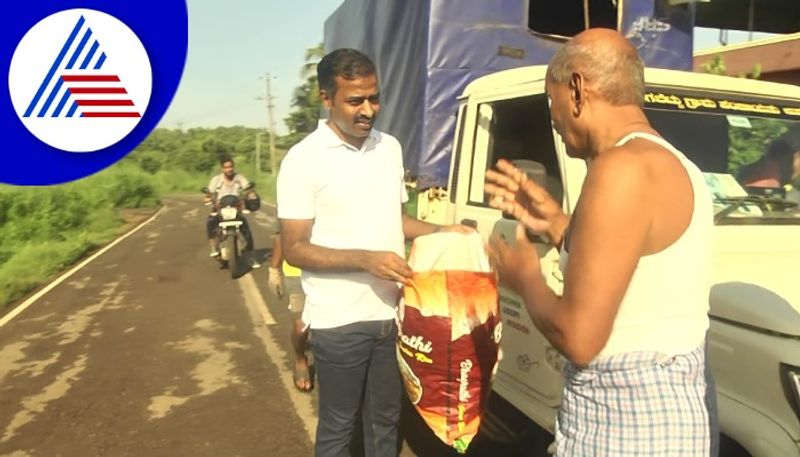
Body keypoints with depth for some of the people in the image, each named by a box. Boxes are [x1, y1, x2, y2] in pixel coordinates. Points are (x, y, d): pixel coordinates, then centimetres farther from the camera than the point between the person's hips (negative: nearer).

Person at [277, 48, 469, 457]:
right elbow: (295, 248, -13)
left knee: (385, 419, 20)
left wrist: (441, 232, 0)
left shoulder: (390, 147, 6)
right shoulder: (304, 159, -11)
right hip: (339, 321, -5)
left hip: (392, 313, 5)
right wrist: (366, 259, -24)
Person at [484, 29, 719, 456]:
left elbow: (579, 339, -25)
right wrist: (556, 224, 11)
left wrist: (525, 277, -7)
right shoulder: (672, 164, 8)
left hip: (625, 420, -9)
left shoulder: (623, 166, -22)